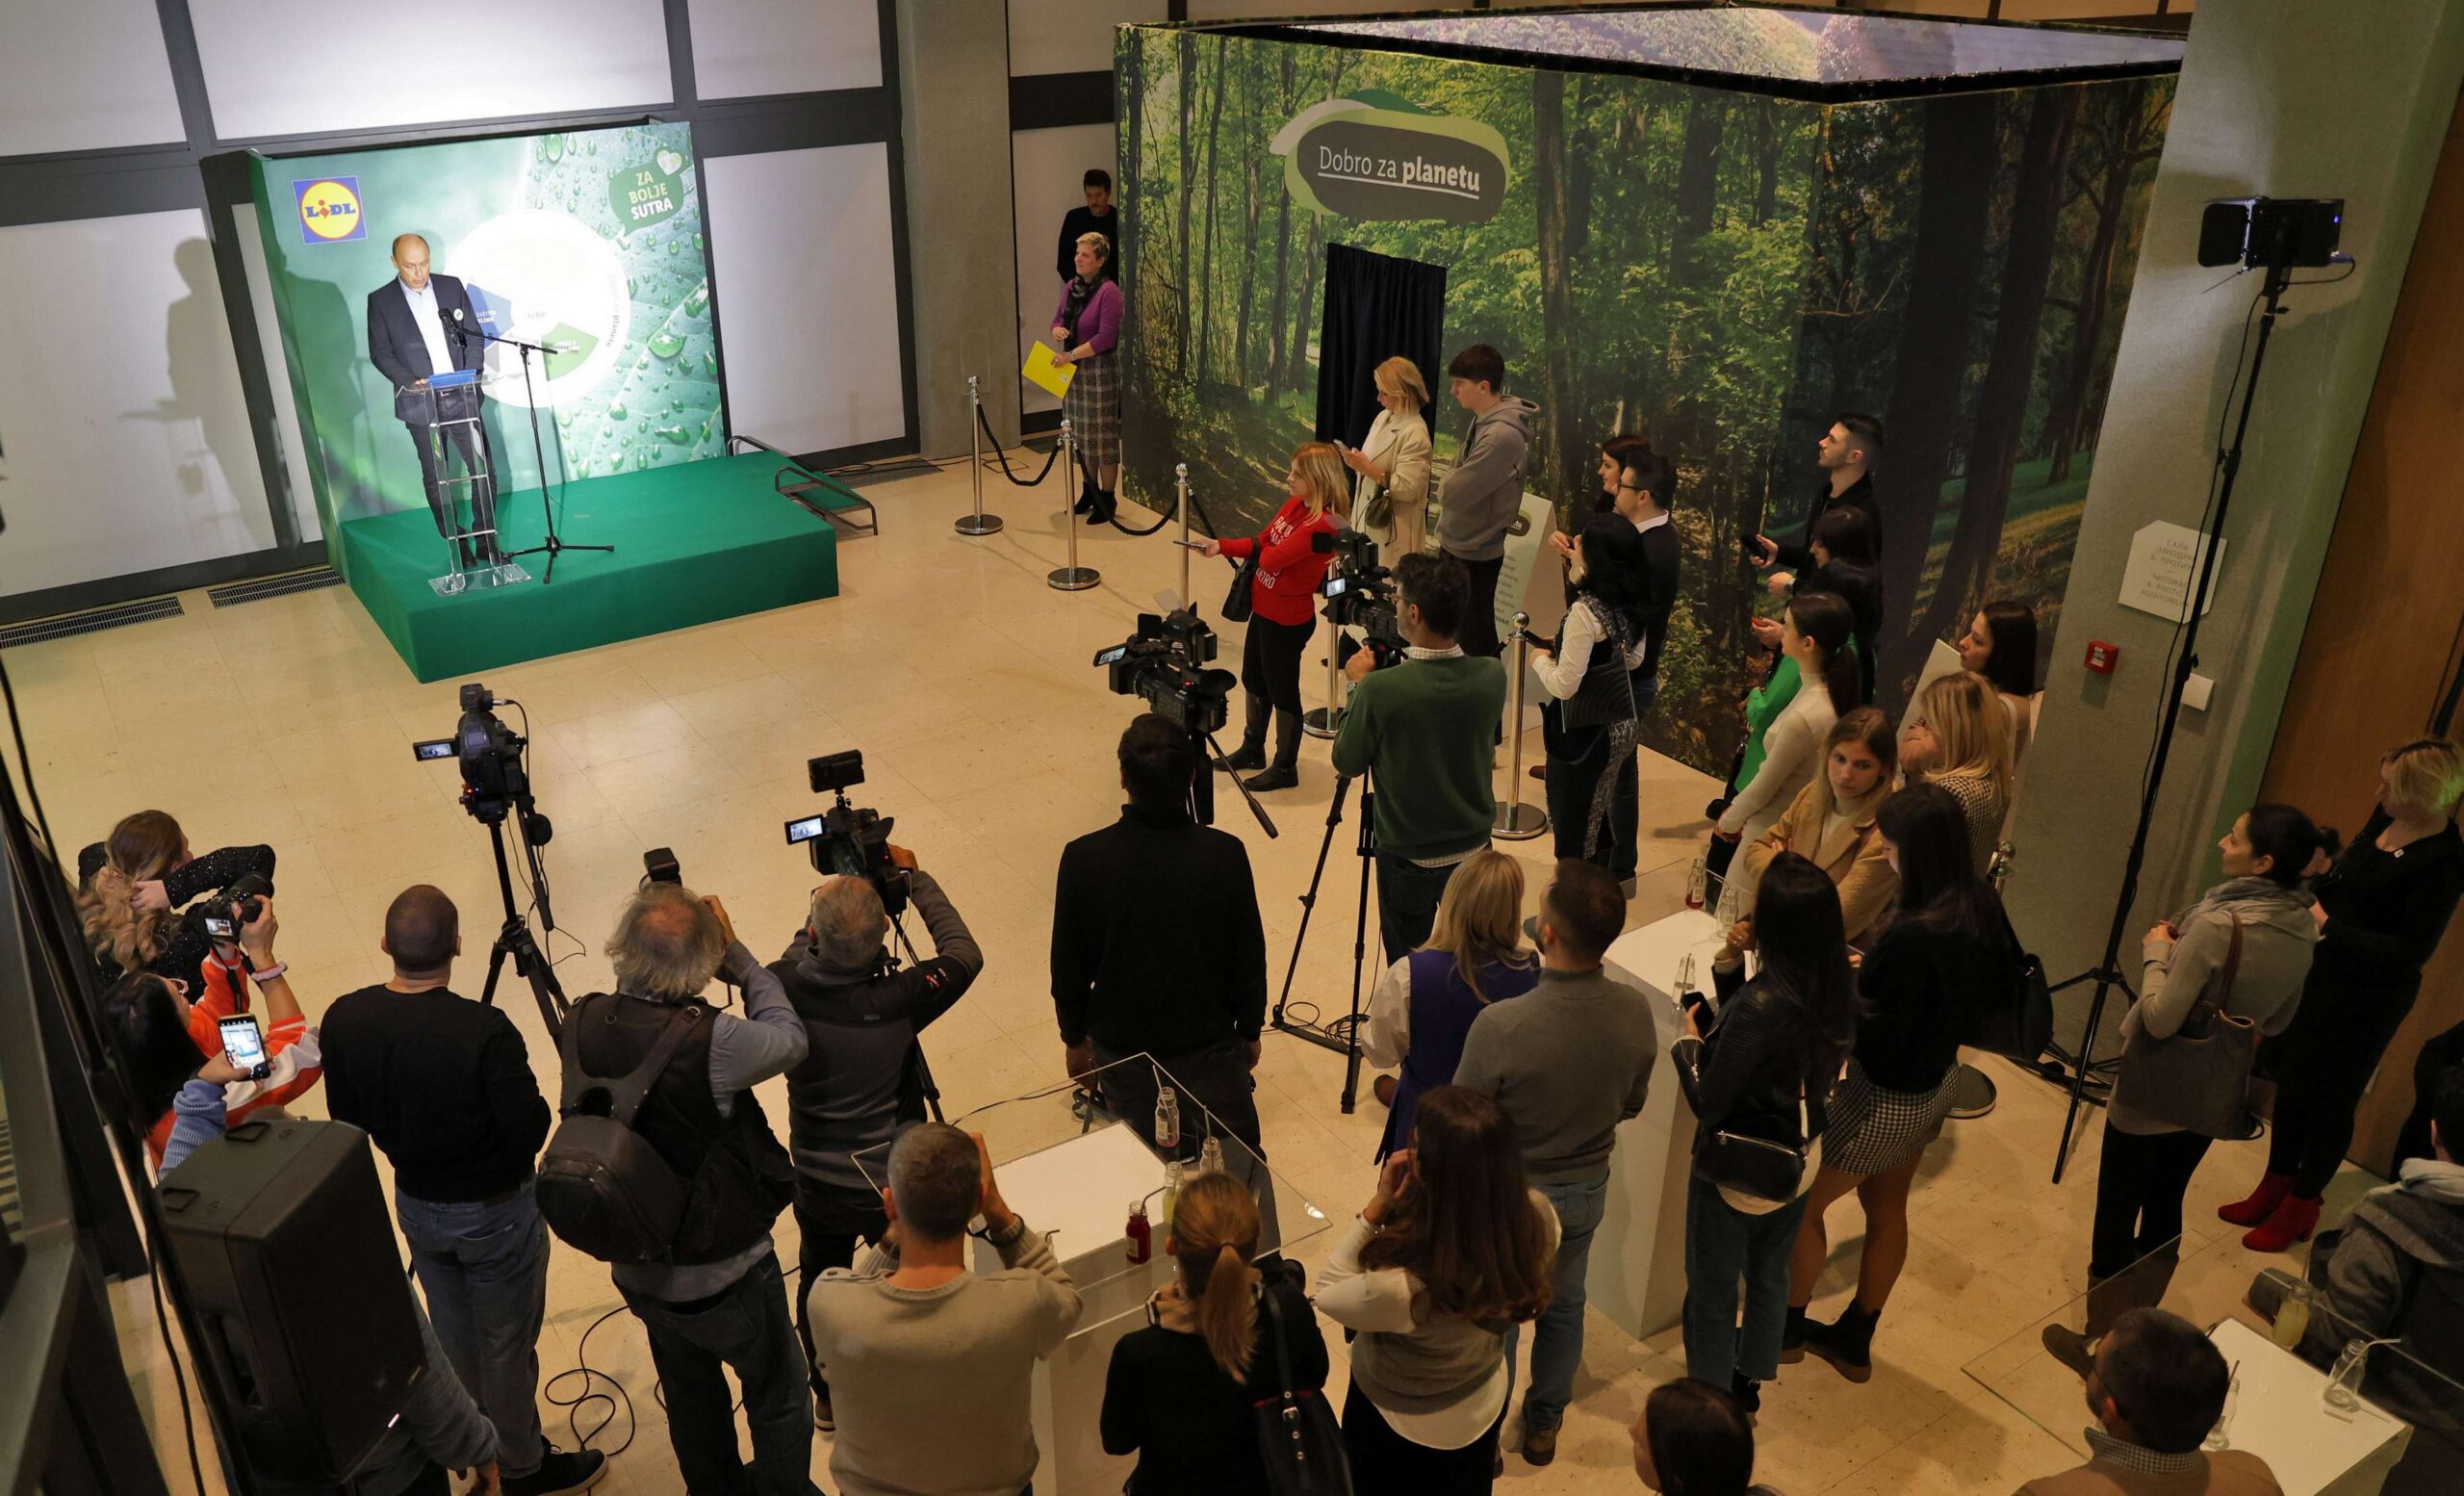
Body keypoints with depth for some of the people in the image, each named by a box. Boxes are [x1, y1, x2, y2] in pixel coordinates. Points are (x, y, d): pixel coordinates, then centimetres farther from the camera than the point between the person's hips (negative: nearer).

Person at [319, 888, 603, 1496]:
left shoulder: (344, 1020, -14)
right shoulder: (483, 1031, -32)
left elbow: (347, 1119, 0)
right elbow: (531, 1130, -25)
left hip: (415, 1204, 6)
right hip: (495, 1212, -5)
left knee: (454, 1337, 26)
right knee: (506, 1348, 14)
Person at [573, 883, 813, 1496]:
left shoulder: (581, 1025, -17)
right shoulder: (710, 1041, -34)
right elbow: (789, 1040, -15)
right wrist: (738, 953, -8)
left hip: (638, 1271, 6)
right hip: (724, 1277, -6)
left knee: (690, 1394, 30)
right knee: (777, 1399, 20)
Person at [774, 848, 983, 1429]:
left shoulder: (780, 990, -22)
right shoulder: (897, 1000, -31)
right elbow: (965, 953, -12)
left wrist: (825, 903, 4)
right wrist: (914, 877, -5)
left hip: (817, 1183, 3)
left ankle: (829, 1401, 49)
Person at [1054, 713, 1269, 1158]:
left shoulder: (1082, 859, -18)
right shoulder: (1225, 854, -18)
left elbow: (1068, 967, -6)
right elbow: (1248, 960, -7)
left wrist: (1075, 1037, 11)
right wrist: (1249, 1032, 11)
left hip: (1121, 1049, 1)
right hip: (1210, 1046, -1)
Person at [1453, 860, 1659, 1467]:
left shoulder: (1502, 1026, -36)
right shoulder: (1635, 1011, -21)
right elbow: (1630, 1104, -2)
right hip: (1587, 1189, 4)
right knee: (1563, 1305, 27)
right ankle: (1544, 1424, 49)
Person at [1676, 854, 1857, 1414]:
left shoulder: (1759, 1005, -36)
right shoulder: (1840, 990, -14)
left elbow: (1707, 1102, -26)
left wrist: (1691, 1038, -10)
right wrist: (1731, 975, -7)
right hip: (1799, 1164, 7)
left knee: (1712, 1291, 17)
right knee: (1770, 1273, 29)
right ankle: (1751, 1378, 51)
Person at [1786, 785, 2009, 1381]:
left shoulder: (1912, 936, -35)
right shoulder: (1981, 906, -10)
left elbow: (1876, 1041, -28)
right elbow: (1999, 976, 9)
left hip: (1888, 1099, -8)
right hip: (1939, 1081, 8)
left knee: (1800, 1203, 14)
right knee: (1886, 1209, 25)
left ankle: (1786, 1329, 35)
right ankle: (1854, 1341, 44)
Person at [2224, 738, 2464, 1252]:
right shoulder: (2385, 817, -3)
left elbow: (2411, 950, -24)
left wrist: (2329, 927, -21)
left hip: (2367, 997, -7)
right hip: (2323, 969, 8)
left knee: (2328, 1101, 9)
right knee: (2291, 1080, 19)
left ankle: (2299, 1208, 29)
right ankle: (2274, 1188, 37)